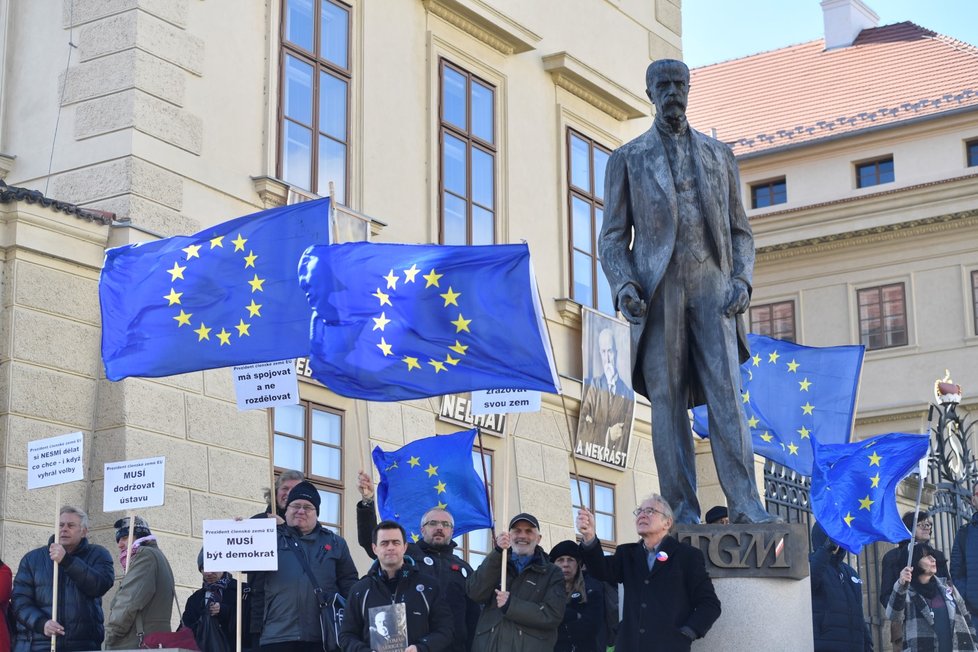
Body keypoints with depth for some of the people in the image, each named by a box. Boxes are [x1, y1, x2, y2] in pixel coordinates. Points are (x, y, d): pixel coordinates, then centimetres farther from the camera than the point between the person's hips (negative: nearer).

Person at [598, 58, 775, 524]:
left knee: (726, 395, -8)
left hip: (712, 286, 1)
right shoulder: (627, 159, 13)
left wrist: (742, 279, 0)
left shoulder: (719, 154, 18)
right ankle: (683, 511, -3)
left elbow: (739, 229, 18)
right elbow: (613, 236, 9)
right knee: (667, 400, -3)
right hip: (659, 290, -1)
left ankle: (745, 505, -12)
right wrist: (623, 285, -9)